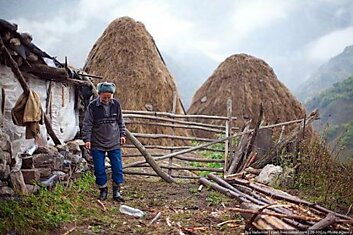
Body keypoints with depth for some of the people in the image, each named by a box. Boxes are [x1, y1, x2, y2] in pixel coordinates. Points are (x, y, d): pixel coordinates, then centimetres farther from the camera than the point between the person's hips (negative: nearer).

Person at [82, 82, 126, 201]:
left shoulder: (116, 104, -1)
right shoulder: (92, 106, -9)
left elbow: (120, 121, 12)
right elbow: (87, 124, -5)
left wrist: (122, 135, 10)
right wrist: (87, 139, -10)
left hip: (114, 143, 2)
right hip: (97, 144, -2)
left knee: (117, 168, 3)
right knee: (99, 169, 4)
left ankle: (116, 191, 16)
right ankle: (103, 190, 20)